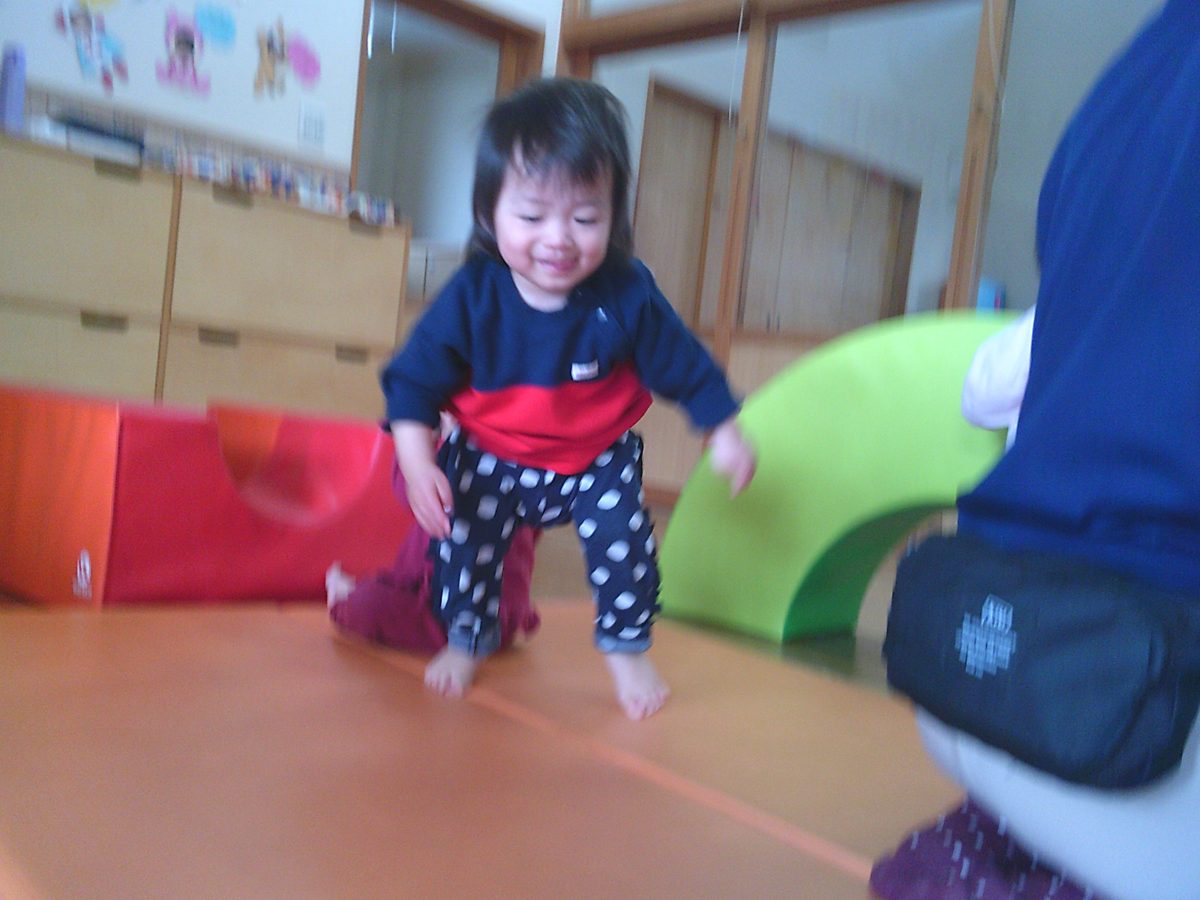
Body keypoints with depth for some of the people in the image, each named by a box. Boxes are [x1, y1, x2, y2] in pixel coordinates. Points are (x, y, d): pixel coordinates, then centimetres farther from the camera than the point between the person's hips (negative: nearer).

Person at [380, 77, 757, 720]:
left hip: (598, 462, 0)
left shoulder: (629, 296, -22)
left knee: (624, 541, -11)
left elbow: (685, 366, -8)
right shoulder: (471, 295, -23)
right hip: (488, 460, 1)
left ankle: (627, 647, 16)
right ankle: (466, 638, 29)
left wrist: (722, 433, -4)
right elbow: (415, 378, -18)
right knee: (463, 541, 0)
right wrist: (416, 461, -28)